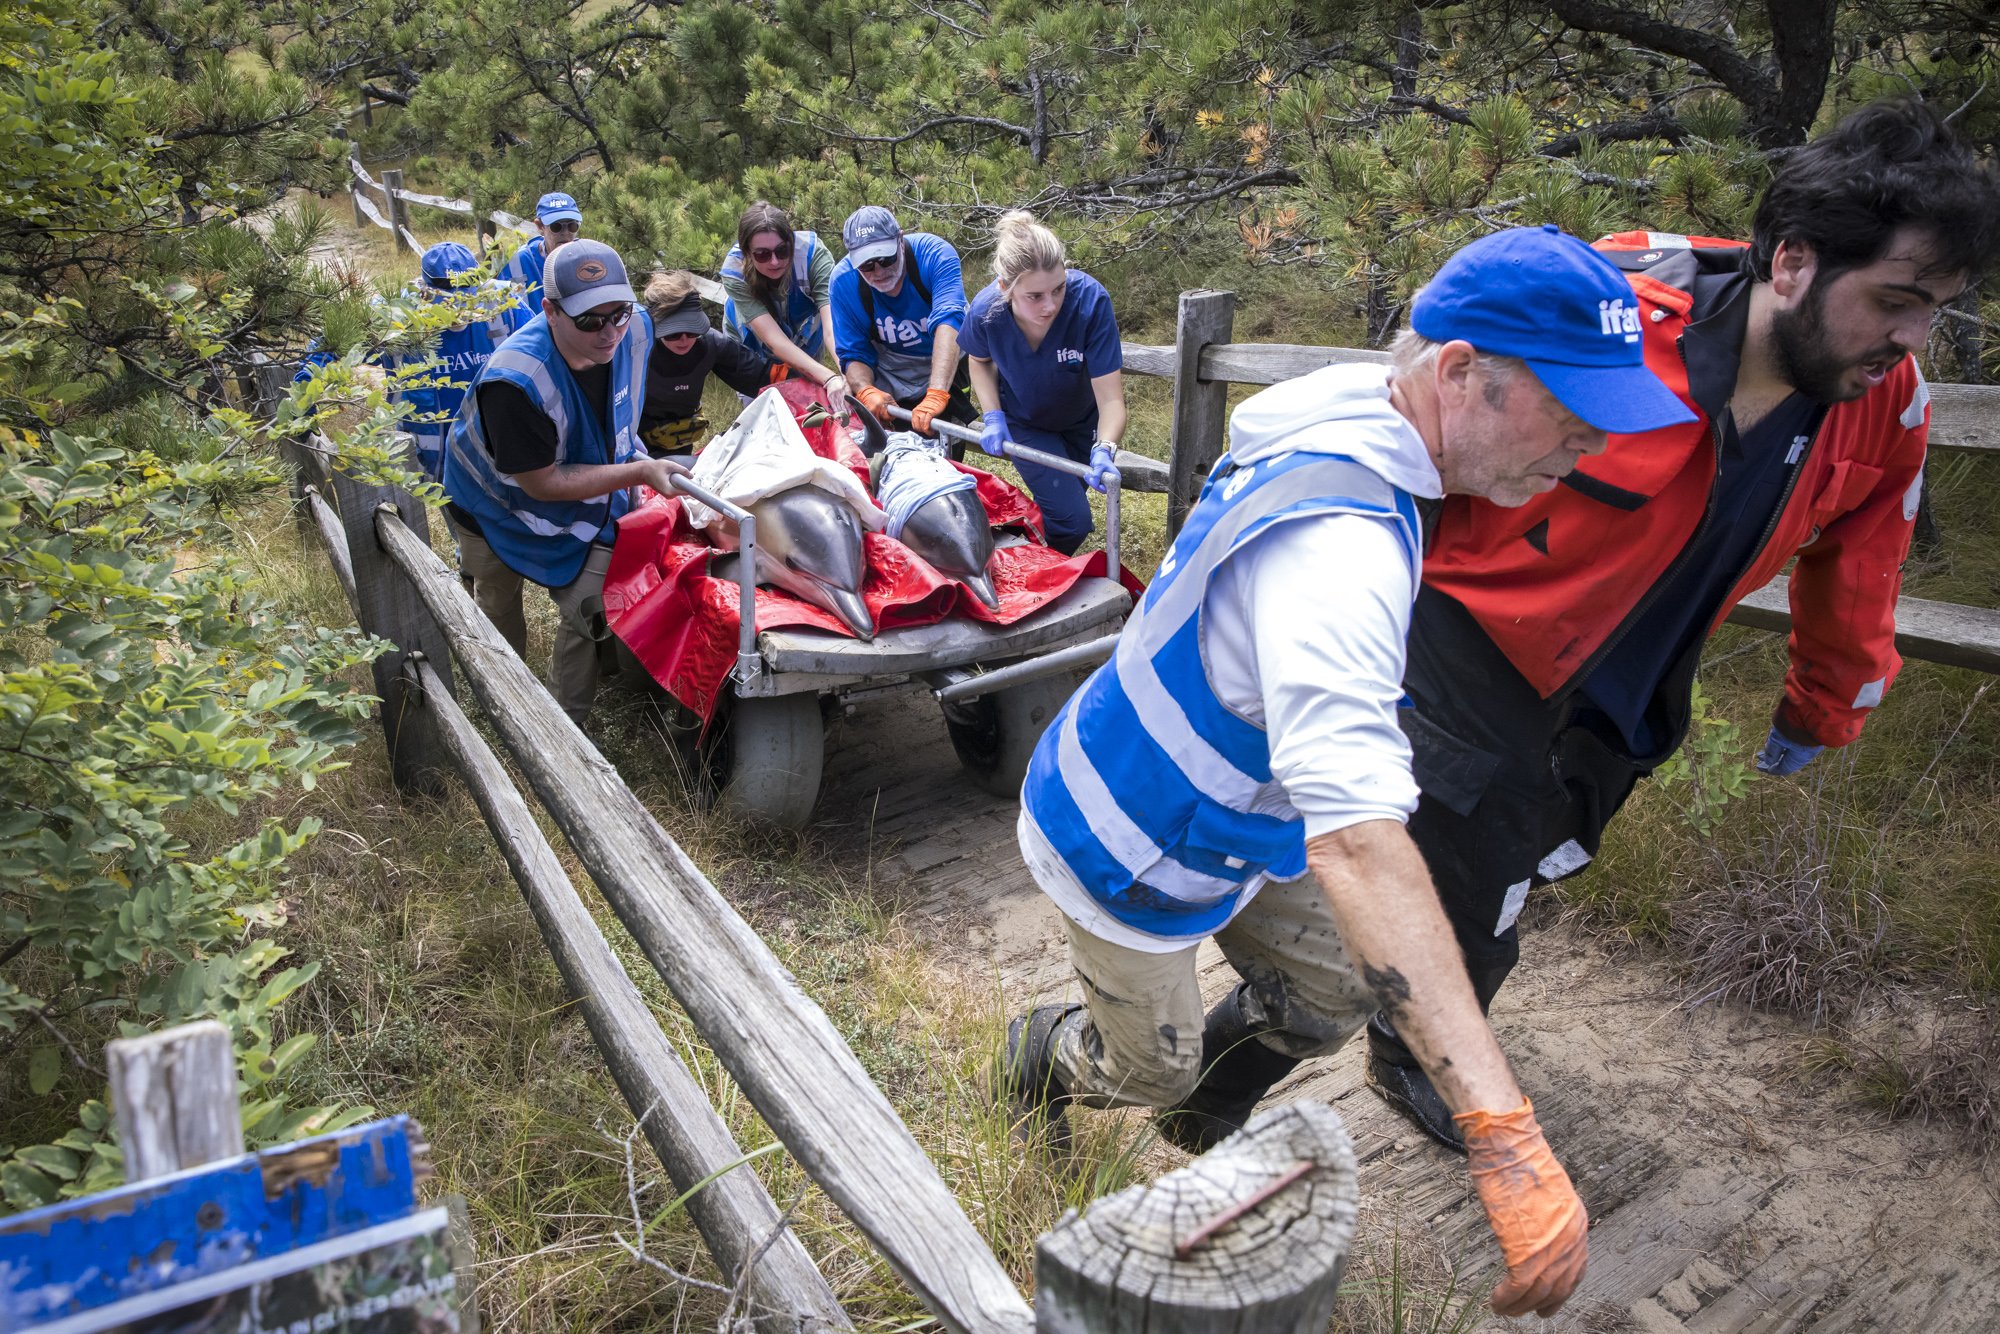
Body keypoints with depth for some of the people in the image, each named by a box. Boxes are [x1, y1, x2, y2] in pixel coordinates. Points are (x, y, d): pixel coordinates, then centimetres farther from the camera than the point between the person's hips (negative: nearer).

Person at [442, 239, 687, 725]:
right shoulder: (515, 379, -43)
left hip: (587, 502, 3)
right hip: (498, 500, -3)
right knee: (498, 611, 22)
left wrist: (631, 451, -2)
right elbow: (544, 483, -34)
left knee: (589, 614, 0)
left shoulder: (635, 327, -25)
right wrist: (640, 472, -39)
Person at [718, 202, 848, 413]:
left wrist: (850, 377, -68)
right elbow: (774, 339, -47)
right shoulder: (735, 272, -37)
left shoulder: (812, 252, -38)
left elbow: (832, 327, -48)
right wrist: (829, 378, -62)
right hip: (751, 345, -1)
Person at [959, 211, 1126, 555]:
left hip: (1083, 421, 1)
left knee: (1070, 500, 21)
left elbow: (1111, 399, -36)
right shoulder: (986, 311, -32)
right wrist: (993, 416, -18)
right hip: (1025, 423, -1)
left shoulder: (1090, 299, -38)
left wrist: (1104, 449, -54)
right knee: (1072, 520, -13)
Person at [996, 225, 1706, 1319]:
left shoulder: (1347, 416, -11)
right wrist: (1503, 1131, -54)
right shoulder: (1338, 548, -41)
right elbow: (1355, 837, -52)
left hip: (1231, 809, 8)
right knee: (1152, 1070, 15)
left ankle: (1203, 1124, 45)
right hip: (1131, 854, -8)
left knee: (1333, 991, 17)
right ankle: (1038, 1057, 50)